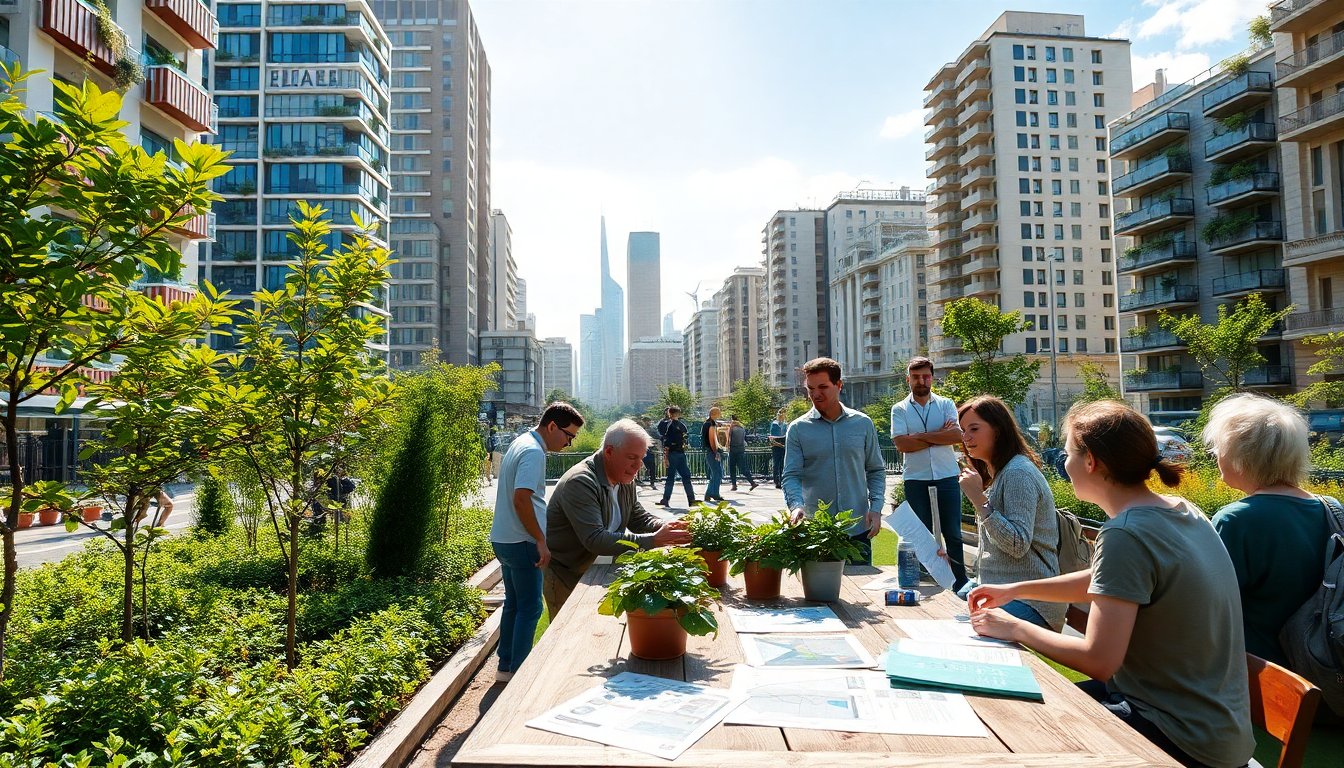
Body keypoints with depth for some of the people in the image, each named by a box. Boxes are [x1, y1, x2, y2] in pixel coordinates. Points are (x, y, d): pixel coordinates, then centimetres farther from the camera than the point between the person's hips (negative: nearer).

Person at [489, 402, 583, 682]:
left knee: (514, 604, 18)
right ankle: (518, 671, 11)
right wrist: (541, 542, -20)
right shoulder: (533, 452, -19)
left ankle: (506, 666, 27)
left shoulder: (521, 444, 12)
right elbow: (521, 500, -26)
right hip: (521, 543, -10)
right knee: (530, 608, 2)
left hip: (504, 539, 10)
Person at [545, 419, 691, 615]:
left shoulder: (625, 479, 0)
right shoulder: (580, 483, -28)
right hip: (564, 577, -7)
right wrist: (653, 541, -38)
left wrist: (665, 526, -16)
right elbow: (594, 540, -35)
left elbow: (638, 517, 7)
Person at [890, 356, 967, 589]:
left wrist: (921, 435, -13)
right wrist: (940, 435, -10)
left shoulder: (946, 404, 7)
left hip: (946, 477, 1)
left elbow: (957, 435, -10)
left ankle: (961, 585, 17)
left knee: (953, 535, 7)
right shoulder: (900, 409, 4)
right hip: (916, 480, 0)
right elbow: (901, 443, -11)